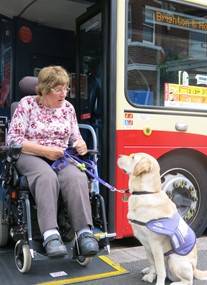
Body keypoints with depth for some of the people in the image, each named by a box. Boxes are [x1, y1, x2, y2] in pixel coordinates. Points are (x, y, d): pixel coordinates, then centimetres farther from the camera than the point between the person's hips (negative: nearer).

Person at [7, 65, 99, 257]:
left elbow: (75, 136, 16)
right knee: (47, 177, -39)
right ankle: (50, 235, -45)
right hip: (30, 157, -3)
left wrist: (80, 144, -10)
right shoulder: (27, 104, -3)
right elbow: (13, 139, -9)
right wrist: (45, 150, -18)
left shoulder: (68, 107, 10)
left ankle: (84, 232, -37)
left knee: (75, 177, -32)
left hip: (60, 158, 3)